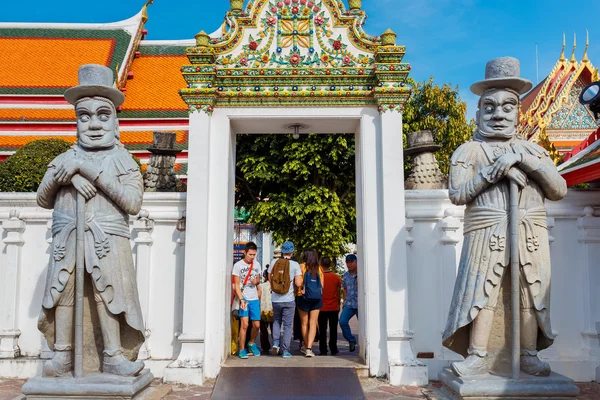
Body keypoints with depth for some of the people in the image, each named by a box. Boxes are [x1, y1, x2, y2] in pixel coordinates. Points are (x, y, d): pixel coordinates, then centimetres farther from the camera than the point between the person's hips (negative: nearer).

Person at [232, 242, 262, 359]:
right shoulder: (238, 265, -5)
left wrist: (257, 281, -2)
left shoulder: (257, 265, 8)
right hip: (243, 299, -4)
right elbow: (236, 285, -6)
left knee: (256, 325, 5)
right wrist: (241, 300, -17)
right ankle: (242, 349, 0)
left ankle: (252, 343, 30)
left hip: (255, 299, 4)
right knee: (244, 324, -12)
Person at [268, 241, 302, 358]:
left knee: (276, 321, 24)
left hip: (275, 299, 3)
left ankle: (275, 343, 8)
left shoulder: (274, 262, -1)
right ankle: (285, 351, 9)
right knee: (287, 325, 8)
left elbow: (270, 279, 6)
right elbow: (298, 283, -12)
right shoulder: (295, 265, -10)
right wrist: (300, 276, 6)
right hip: (288, 300, -2)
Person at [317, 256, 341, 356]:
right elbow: (338, 293, 4)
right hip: (334, 307, 2)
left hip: (322, 307, -1)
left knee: (322, 330, 5)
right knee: (333, 329, 10)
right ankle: (333, 349, 13)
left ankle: (323, 350, 6)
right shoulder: (336, 277, -3)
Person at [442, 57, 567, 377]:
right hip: (486, 231, -3)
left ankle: (529, 356, 16)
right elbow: (457, 194, -5)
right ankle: (477, 358, 2)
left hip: (531, 233, 4)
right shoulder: (469, 151, 7)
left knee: (532, 295, 5)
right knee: (481, 293, -6)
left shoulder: (532, 150, 17)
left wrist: (528, 161, -5)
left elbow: (559, 190, 7)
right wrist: (494, 171, -13)